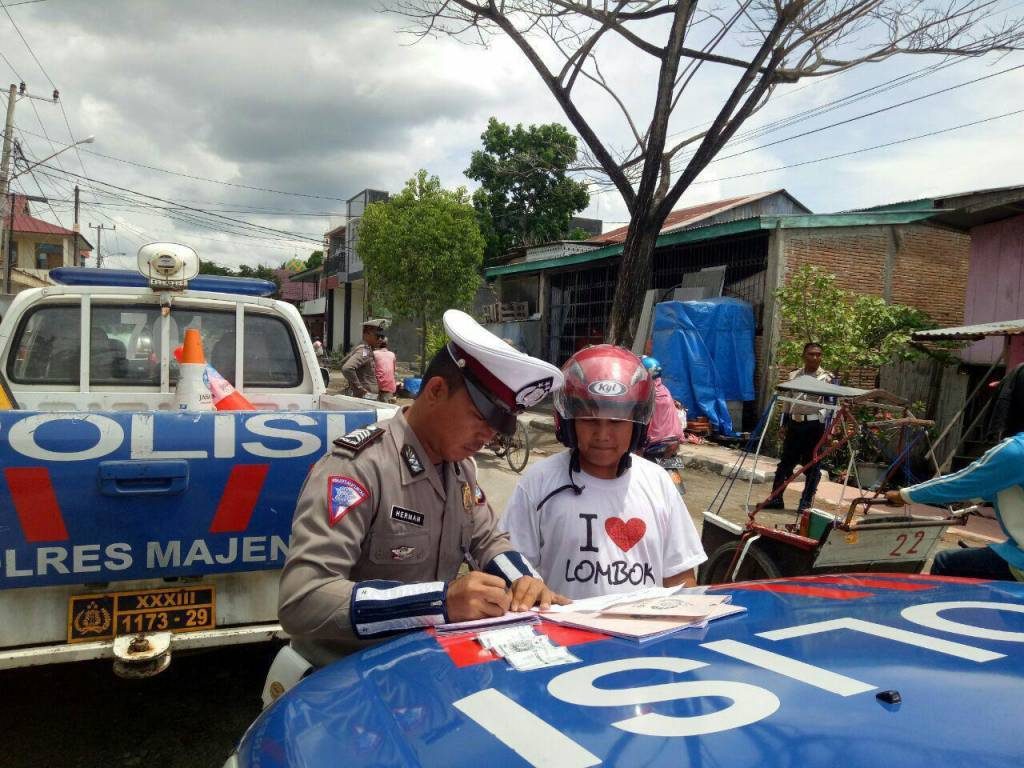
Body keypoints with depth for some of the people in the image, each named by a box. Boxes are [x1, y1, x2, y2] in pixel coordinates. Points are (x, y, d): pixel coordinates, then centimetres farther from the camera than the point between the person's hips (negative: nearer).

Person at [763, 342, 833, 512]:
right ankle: (775, 498, 14)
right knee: (786, 461, 7)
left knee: (812, 464, 2)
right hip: (795, 423, 4)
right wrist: (784, 425, 14)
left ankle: (806, 502, 11)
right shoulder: (794, 375, 10)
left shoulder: (826, 377, -1)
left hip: (814, 424, -3)